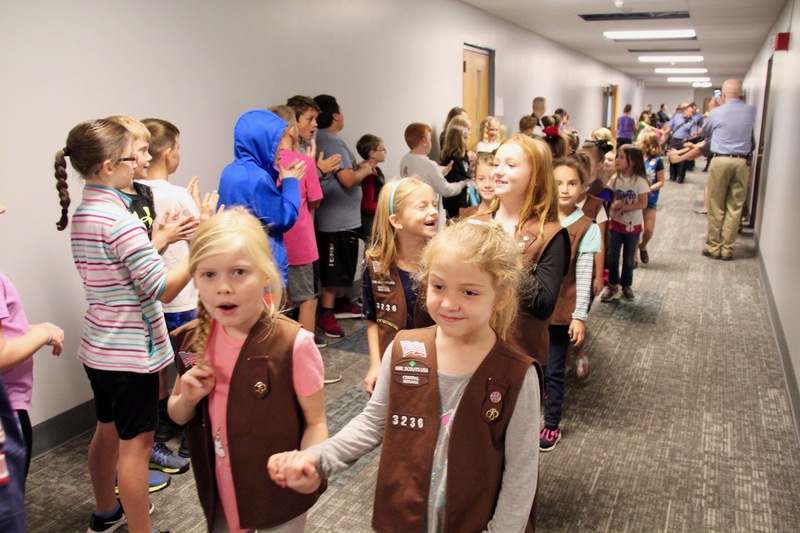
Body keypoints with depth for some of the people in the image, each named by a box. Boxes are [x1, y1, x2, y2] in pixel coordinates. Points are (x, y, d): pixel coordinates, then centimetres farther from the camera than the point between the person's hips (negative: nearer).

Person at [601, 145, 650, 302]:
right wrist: (614, 205, -21)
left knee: (628, 258, 10)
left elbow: (643, 204, -16)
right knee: (612, 256, 2)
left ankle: (626, 286, 26)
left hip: (633, 225, -2)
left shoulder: (640, 181, -14)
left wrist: (624, 207, -24)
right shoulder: (615, 179, -3)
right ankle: (613, 286, 16)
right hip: (616, 223, 3)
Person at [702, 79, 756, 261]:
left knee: (716, 207, 5)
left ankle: (713, 247, 11)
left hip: (720, 161, -2)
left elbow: (705, 132, 14)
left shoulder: (716, 112, -4)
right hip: (742, 162, 2)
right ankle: (727, 249, 11)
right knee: (735, 207, 6)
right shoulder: (751, 111, 3)